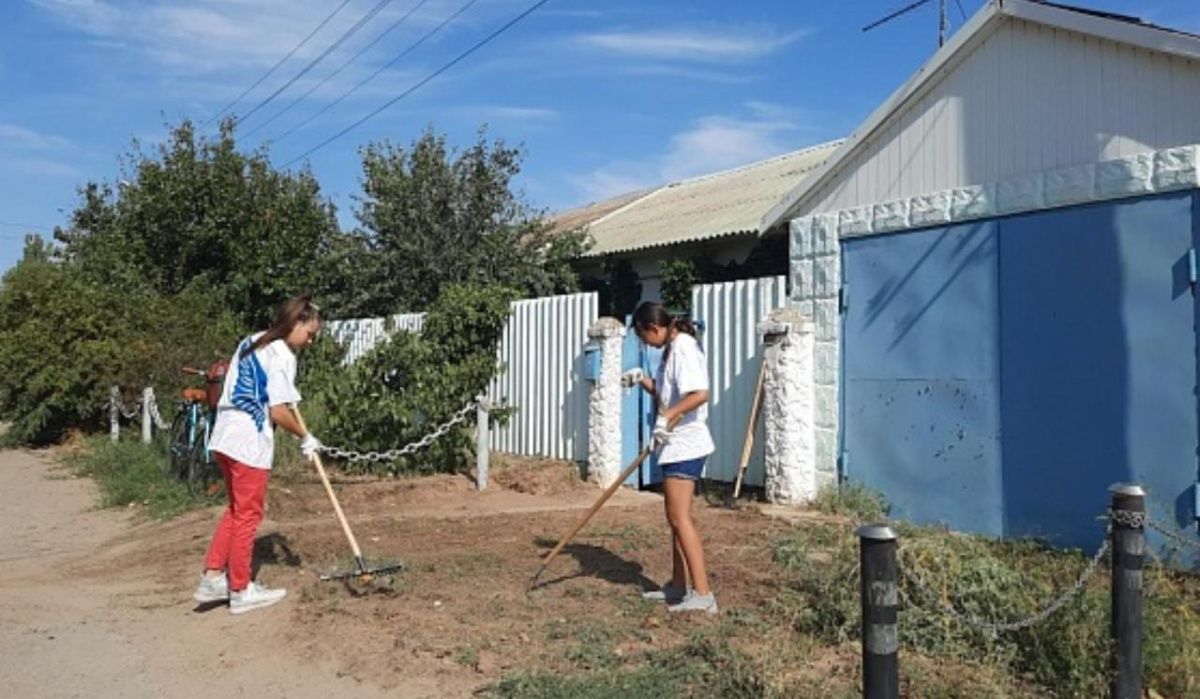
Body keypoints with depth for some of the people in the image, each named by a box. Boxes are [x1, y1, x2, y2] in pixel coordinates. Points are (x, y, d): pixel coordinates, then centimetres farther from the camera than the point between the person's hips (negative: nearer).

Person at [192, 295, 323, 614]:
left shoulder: (251, 342, 14)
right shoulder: (282, 355, -13)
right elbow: (278, 412, -16)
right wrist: (305, 438, -3)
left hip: (226, 436, 9)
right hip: (250, 442, -9)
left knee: (236, 510, 19)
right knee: (247, 515, 3)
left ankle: (212, 577, 20)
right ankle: (240, 591, 13)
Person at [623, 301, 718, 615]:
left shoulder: (683, 348, -16)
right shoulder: (671, 349, 15)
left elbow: (700, 394, -28)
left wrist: (667, 417, -26)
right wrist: (642, 380, 9)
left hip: (684, 444, -11)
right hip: (677, 445, 11)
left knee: (680, 518, -10)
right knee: (675, 517, 15)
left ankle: (703, 594, -7)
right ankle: (679, 586, 25)